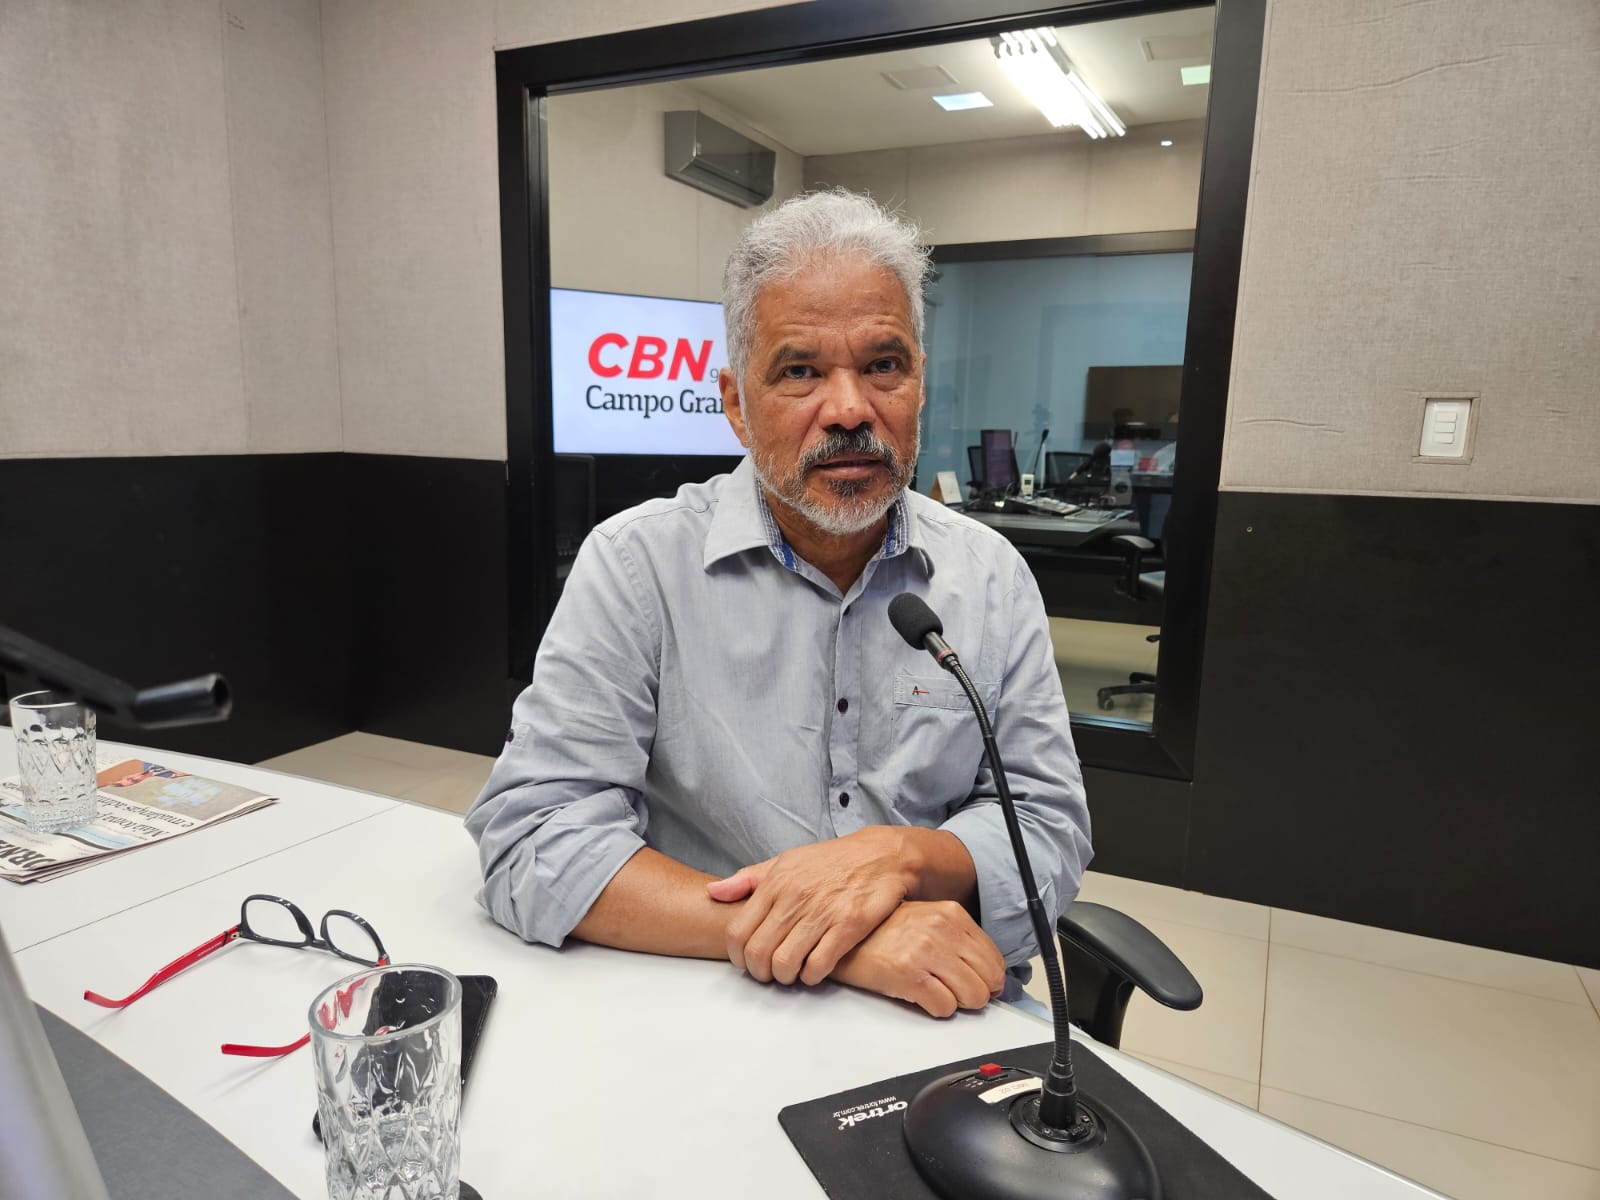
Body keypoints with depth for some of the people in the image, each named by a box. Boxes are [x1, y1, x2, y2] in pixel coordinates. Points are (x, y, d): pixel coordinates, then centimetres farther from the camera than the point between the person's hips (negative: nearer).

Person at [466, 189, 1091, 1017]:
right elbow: (531, 840, -15)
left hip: (948, 1016, 3)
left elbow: (1051, 826, 2)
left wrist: (900, 853, -19)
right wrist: (813, 937, -23)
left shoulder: (992, 576, 1)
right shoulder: (637, 566, -9)